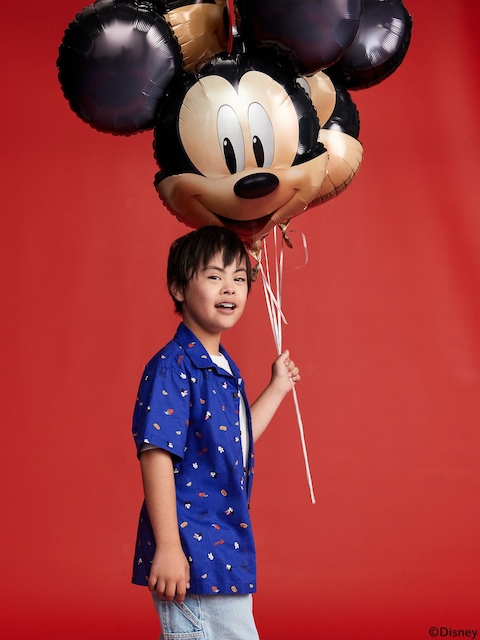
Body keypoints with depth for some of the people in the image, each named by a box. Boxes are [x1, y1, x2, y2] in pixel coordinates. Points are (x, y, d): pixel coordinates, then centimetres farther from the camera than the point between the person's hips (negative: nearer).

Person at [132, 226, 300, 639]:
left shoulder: (226, 370, 12)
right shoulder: (171, 368, -16)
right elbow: (157, 455, -22)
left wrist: (278, 386, 28)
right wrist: (167, 547, -24)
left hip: (227, 549, 9)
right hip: (192, 554, -9)